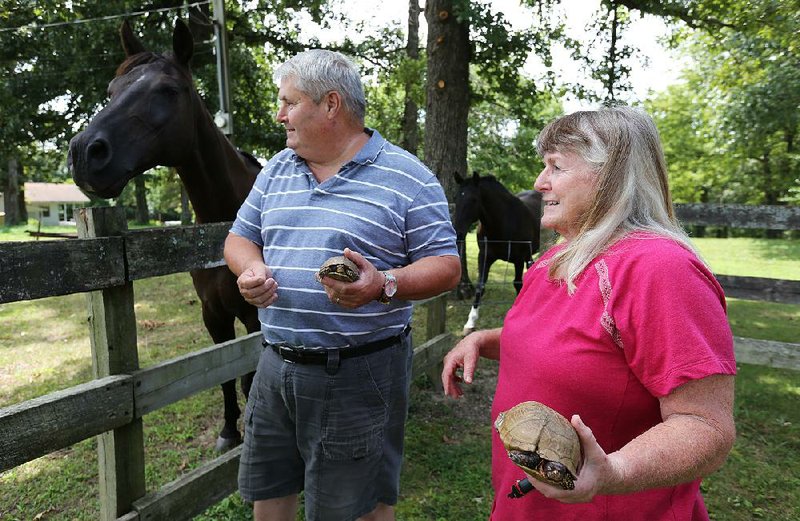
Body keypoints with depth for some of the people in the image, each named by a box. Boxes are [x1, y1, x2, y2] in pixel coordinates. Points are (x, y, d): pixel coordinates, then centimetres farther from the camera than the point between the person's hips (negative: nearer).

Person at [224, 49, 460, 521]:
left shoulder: (407, 177, -8)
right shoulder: (276, 170, 10)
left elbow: (447, 265, -9)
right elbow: (241, 237, 16)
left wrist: (383, 285, -26)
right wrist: (251, 269, -7)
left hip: (359, 374, -5)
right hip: (277, 364, 6)